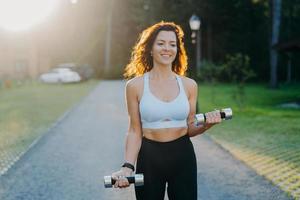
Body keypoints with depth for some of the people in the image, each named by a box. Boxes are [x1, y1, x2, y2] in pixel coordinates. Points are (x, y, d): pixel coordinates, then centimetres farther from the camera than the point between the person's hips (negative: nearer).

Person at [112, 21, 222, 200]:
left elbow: (190, 129, 8)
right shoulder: (135, 85, -4)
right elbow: (134, 131, -3)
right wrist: (128, 166, -13)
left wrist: (207, 124, -12)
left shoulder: (189, 85, 3)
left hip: (183, 157, 2)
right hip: (149, 158, -2)